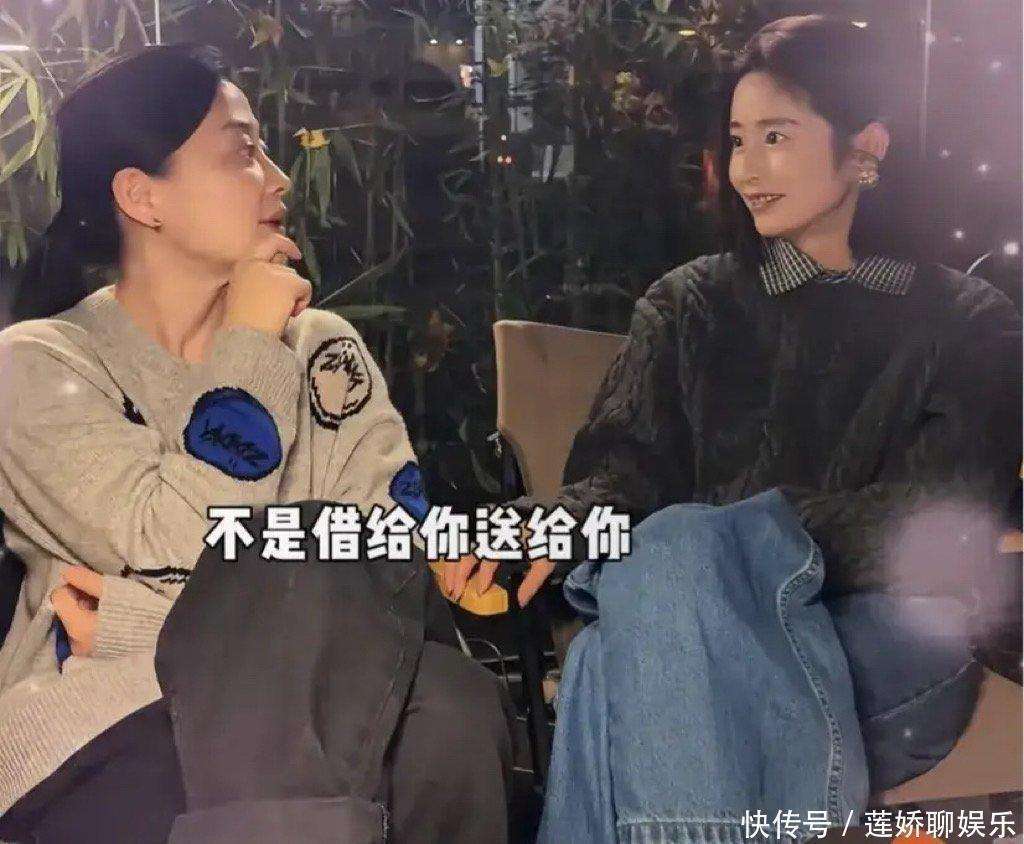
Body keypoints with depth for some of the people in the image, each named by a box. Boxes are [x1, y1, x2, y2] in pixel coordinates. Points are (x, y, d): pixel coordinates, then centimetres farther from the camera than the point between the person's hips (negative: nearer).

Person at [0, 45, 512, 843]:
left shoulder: (321, 345, 10)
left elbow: (401, 560, -5)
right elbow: (186, 551, -17)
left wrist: (142, 620, -13)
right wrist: (250, 345, -6)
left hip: (311, 710, 4)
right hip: (112, 727, -3)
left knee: (448, 707, -30)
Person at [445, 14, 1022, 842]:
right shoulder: (689, 305, 19)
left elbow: (943, 529, -3)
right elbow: (628, 469, 5)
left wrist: (732, 542, -18)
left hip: (888, 638, -1)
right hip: (701, 617, 2)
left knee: (674, 553, -34)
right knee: (611, 658, -37)